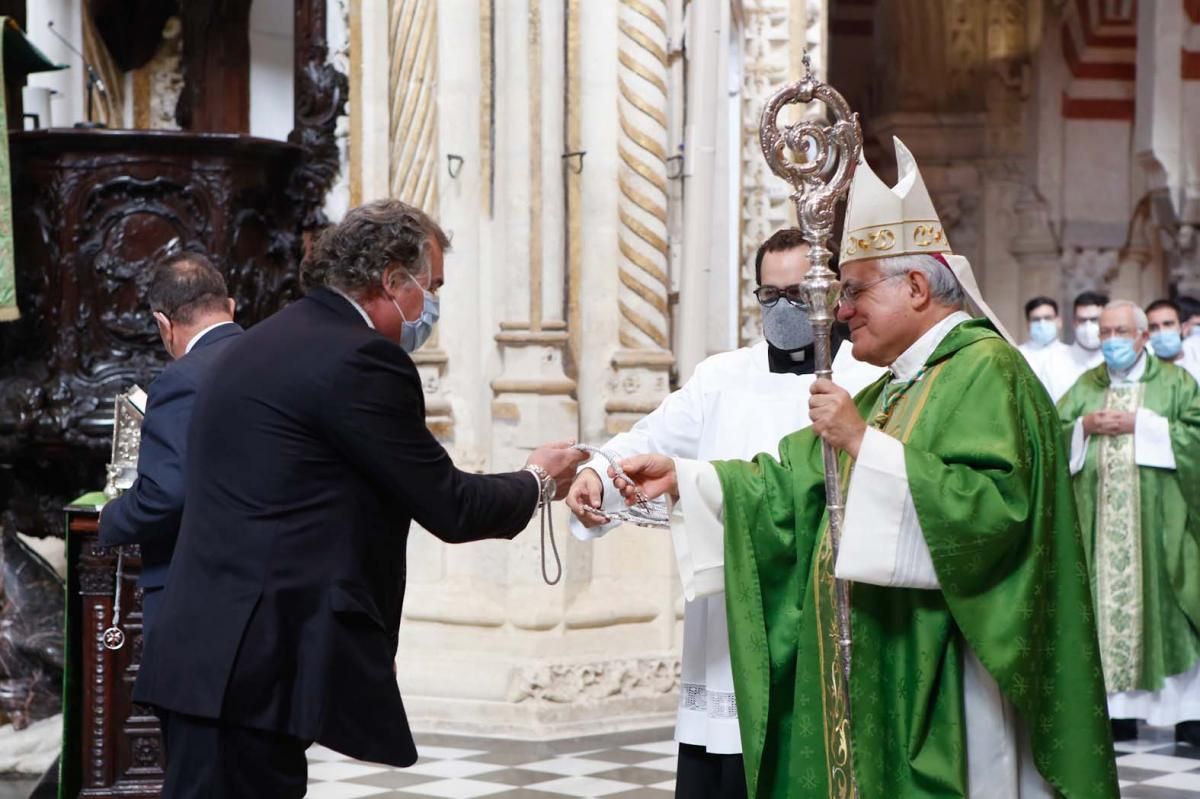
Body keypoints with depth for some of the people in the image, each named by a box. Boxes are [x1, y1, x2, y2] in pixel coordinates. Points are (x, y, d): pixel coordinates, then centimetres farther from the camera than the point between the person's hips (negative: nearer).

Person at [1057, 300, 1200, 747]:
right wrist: (1084, 426, -7)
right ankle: (1118, 709, 2)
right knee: (1104, 604, -1)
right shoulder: (1086, 387, 16)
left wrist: (1140, 424, -12)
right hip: (1098, 525, 3)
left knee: (1160, 606, -5)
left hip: (1156, 520, -3)